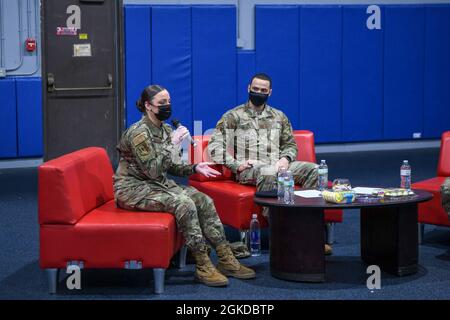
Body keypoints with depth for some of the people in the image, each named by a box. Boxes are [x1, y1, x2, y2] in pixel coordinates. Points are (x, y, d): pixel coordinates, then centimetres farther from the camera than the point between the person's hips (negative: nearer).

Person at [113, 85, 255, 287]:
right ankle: (203, 267, -22)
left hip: (159, 184, 9)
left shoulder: (165, 130, 8)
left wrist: (194, 168, -3)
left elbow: (171, 167, 14)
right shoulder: (139, 133, -18)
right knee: (184, 204, -29)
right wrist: (173, 144, -25)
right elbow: (153, 171, -24)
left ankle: (226, 260, -7)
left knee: (204, 201, -9)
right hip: (134, 188, -9)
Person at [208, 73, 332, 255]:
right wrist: (236, 164, -13)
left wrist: (286, 159, 1)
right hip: (249, 169, -4)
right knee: (268, 174, -41)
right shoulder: (233, 116, 10)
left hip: (277, 166, 5)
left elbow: (290, 145, 25)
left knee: (313, 170, -21)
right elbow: (215, 146, 1)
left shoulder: (279, 117, 23)